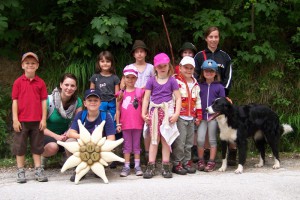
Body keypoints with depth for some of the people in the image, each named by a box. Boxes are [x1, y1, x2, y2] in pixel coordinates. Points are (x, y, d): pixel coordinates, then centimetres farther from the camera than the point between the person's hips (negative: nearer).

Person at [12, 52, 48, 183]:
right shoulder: (18, 82, -1)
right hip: (21, 121, -1)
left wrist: (43, 119, -2)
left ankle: (38, 171, 16)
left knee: (37, 146, 9)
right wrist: (15, 120, -7)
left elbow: (43, 101, 3)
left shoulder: (40, 82, 2)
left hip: (37, 121, 1)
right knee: (20, 147, 5)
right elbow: (15, 101, -2)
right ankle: (20, 172, 13)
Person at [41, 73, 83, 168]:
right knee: (53, 147, -36)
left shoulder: (77, 101, -9)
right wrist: (56, 136, -27)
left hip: (65, 136, 3)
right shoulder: (49, 101, -19)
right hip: (48, 135, -3)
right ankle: (42, 156, 0)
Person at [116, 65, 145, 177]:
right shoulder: (121, 93, 2)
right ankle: (126, 167, 12)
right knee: (127, 146, 8)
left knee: (136, 145, 9)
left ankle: (137, 166, 15)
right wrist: (118, 123, 0)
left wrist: (144, 119, -4)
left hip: (137, 123, 0)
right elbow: (118, 110, 4)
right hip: (125, 124, 0)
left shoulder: (140, 92, 1)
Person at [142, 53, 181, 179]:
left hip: (167, 111, -1)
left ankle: (166, 166, 10)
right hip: (154, 111, 1)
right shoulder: (151, 81, 5)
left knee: (166, 139, 3)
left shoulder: (172, 81, 1)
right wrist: (144, 113, -1)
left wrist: (176, 113, -10)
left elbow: (178, 98, -1)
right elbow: (146, 98, 6)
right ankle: (151, 166, 6)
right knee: (154, 139, 4)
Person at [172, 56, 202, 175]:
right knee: (179, 142, -8)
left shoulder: (195, 84, 16)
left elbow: (198, 101, 21)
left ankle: (187, 162, 20)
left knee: (189, 142, 11)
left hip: (191, 117, 7)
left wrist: (198, 116, 18)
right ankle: (177, 164, 1)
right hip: (180, 117, -6)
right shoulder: (176, 82, -5)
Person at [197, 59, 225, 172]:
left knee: (212, 140, 5)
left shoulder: (219, 87, 2)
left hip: (214, 116, -1)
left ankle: (211, 162, 12)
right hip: (202, 116, 1)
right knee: (200, 139, -5)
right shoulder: (199, 86, 7)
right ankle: (200, 161, 10)